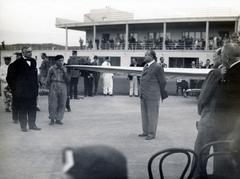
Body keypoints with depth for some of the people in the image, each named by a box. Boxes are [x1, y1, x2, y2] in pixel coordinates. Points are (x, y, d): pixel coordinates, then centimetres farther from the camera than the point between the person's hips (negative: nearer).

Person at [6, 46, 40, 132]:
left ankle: (32, 124, 19)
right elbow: (10, 77, -5)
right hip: (21, 91, -5)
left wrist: (36, 86, 10)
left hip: (32, 90, 5)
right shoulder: (17, 63, -8)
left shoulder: (33, 61, 9)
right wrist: (14, 88, -6)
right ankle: (23, 126, 13)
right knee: (22, 110, 4)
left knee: (33, 109, 9)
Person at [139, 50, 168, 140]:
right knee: (144, 114, 13)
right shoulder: (146, 66, 13)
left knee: (152, 115, 0)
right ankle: (146, 132, 24)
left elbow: (162, 82, -6)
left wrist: (163, 94, 3)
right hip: (144, 95, 8)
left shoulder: (157, 67, -11)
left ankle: (152, 133, 9)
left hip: (152, 96, -8)